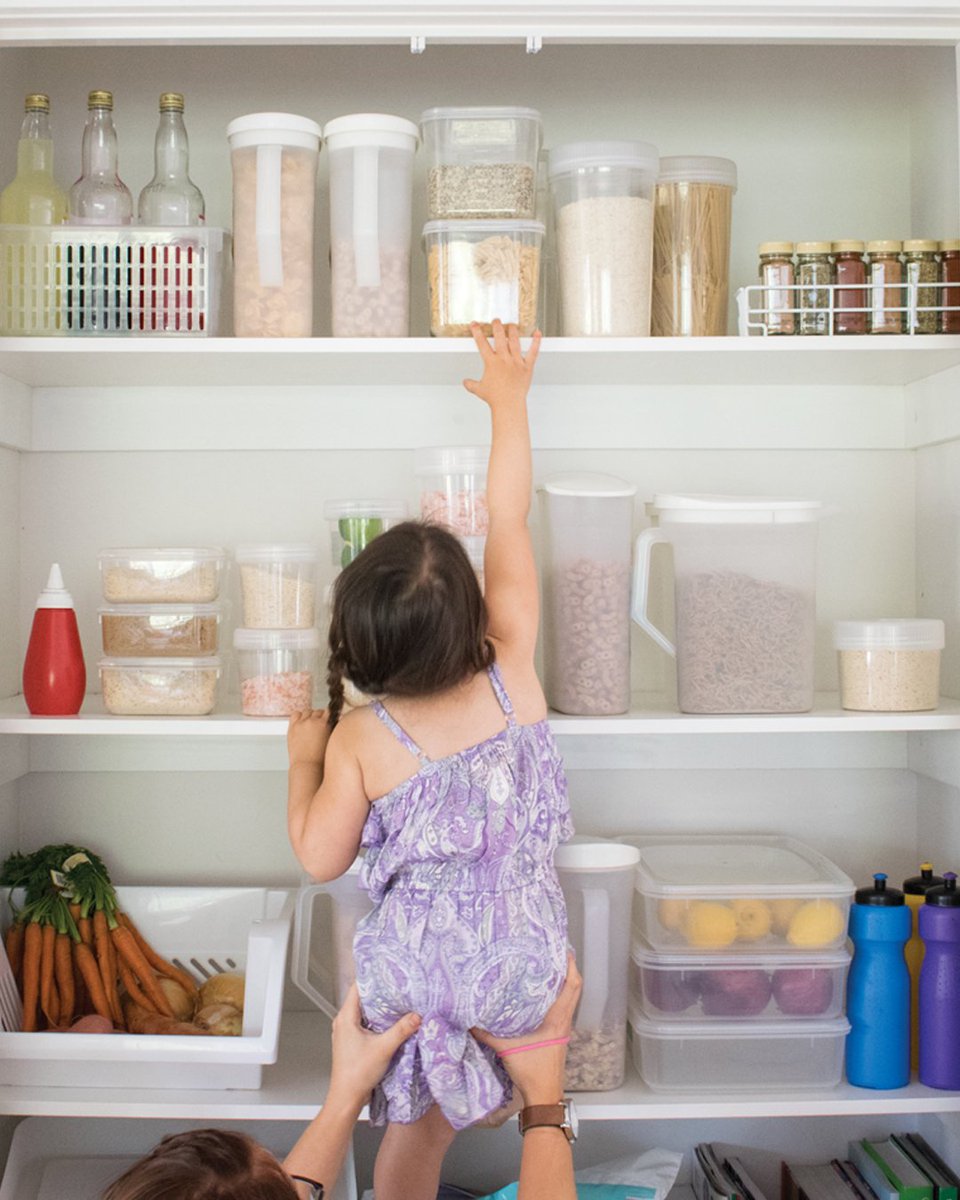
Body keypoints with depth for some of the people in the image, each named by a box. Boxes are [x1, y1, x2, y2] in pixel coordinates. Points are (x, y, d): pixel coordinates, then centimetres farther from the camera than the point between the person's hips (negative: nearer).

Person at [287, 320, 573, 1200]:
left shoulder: (360, 740, -14)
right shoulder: (514, 675, -10)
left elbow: (321, 858, -2)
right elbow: (510, 523, -1)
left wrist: (304, 757, 11)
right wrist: (510, 402, 10)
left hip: (419, 975, -1)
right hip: (529, 966, 1)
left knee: (423, 1118, 22)